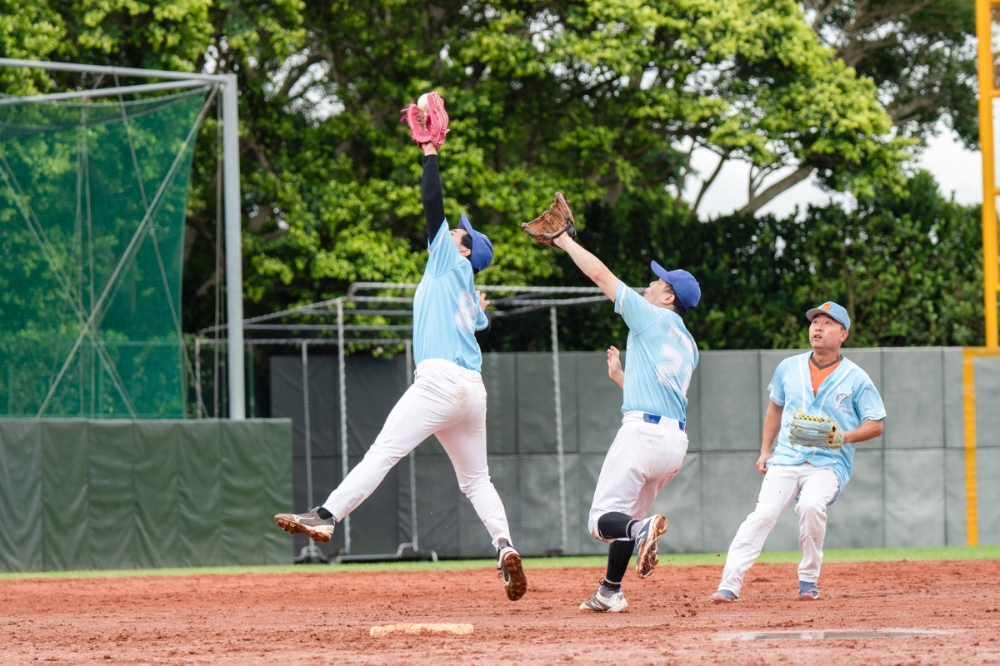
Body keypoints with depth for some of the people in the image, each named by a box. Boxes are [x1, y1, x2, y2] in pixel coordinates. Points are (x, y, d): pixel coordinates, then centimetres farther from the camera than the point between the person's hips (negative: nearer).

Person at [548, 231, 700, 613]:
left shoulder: (652, 317, 1)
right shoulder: (688, 346, 22)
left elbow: (599, 273, 5)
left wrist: (565, 241, 16)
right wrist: (620, 376, 31)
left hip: (643, 433, -8)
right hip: (676, 441, 8)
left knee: (603, 520, -10)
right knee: (625, 515, 21)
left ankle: (640, 529, -40)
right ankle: (609, 594, 21)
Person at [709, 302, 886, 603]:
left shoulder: (856, 379, 1)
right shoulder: (789, 368, 11)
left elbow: (876, 425, 2)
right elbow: (775, 408, 24)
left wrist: (844, 436, -16)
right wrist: (765, 451, 16)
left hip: (829, 463, -3)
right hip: (786, 459, 3)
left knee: (811, 504, -31)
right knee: (763, 513, -18)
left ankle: (808, 580, -12)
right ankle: (729, 584, -23)